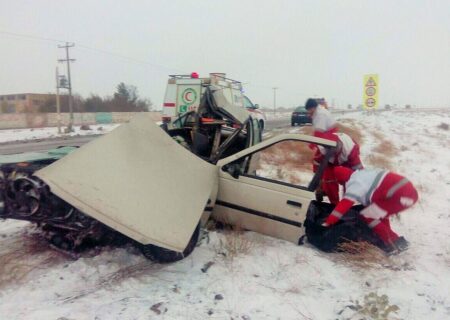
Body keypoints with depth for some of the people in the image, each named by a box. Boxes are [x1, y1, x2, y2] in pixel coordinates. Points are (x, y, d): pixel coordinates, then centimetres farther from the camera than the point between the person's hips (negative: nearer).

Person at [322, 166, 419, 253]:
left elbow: (343, 205, -12)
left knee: (367, 216, -1)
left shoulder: (355, 183, -6)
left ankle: (395, 243, 2)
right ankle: (392, 240, 24)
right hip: (410, 191, 10)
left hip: (400, 196, -10)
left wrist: (327, 223, -9)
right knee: (377, 213, 26)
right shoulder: (363, 174, 22)